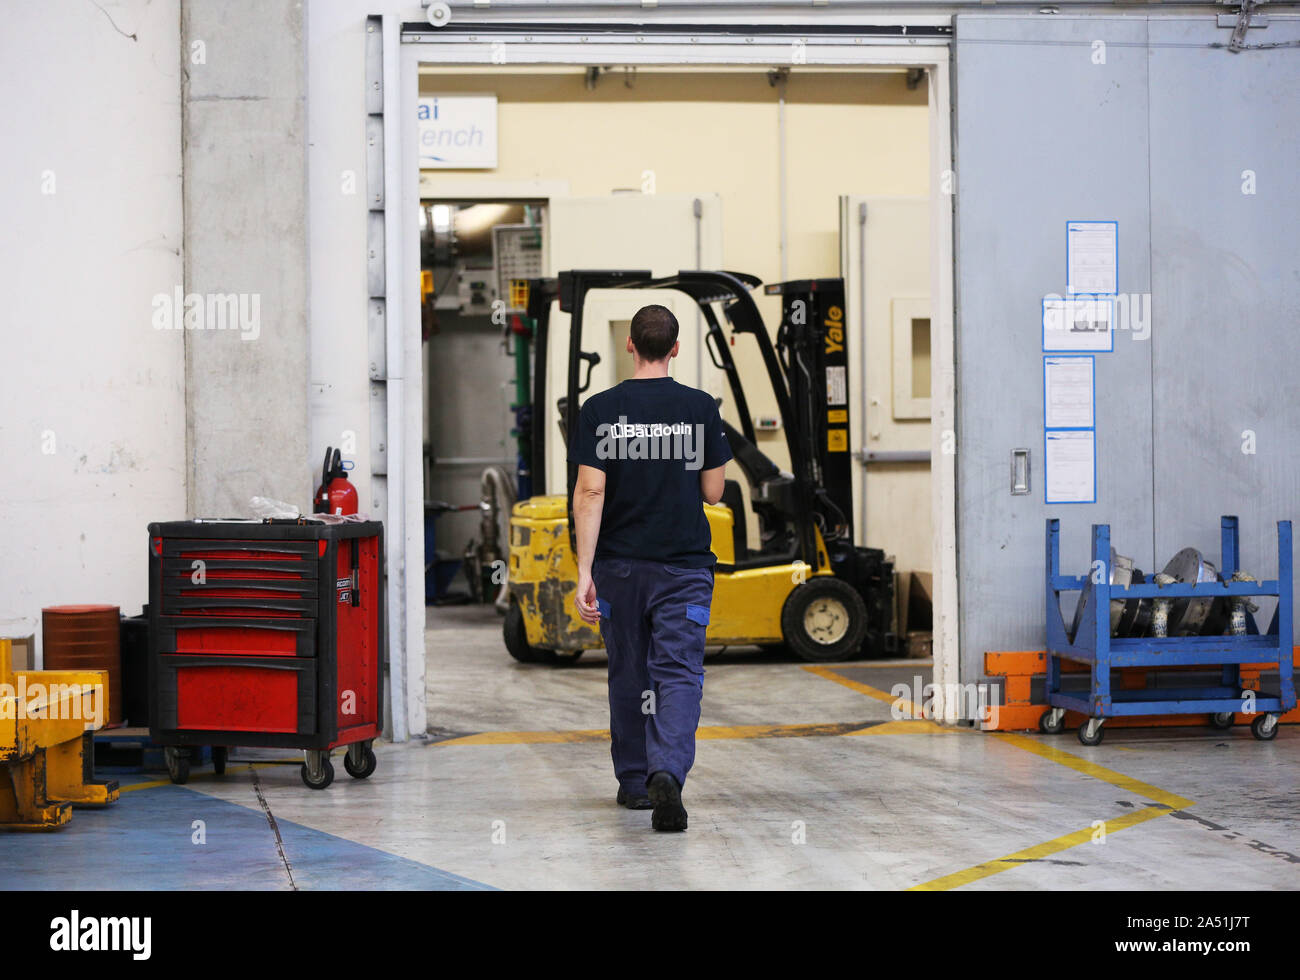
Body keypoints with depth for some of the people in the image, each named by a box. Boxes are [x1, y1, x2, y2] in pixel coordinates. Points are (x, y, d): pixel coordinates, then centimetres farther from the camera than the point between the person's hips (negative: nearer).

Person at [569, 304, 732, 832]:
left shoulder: (600, 410, -4)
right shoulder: (701, 408, -3)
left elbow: (589, 493, -10)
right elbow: (712, 492, 2)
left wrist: (584, 573, -11)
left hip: (619, 564, 1)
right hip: (684, 564, -1)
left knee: (628, 673, 16)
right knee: (679, 673, -4)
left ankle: (634, 781, 26)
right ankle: (667, 773, -26)